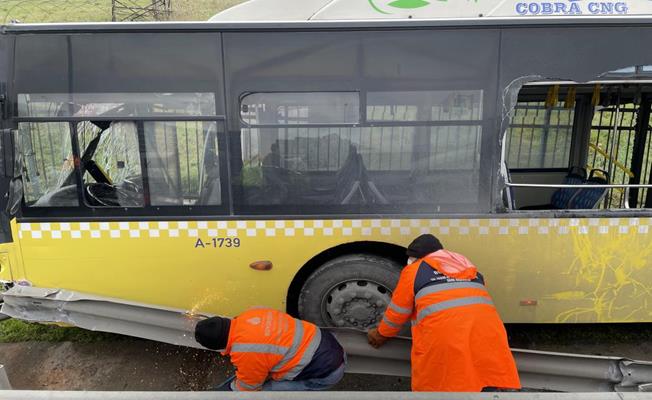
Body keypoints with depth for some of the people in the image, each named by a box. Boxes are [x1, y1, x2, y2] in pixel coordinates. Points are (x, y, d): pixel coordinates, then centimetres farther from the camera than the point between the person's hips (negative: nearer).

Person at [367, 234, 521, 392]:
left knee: (435, 384, 7)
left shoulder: (414, 270, 15)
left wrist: (381, 335, 35)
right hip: (487, 333, 4)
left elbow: (397, 313, 19)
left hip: (443, 338, -4)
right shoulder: (469, 267, 29)